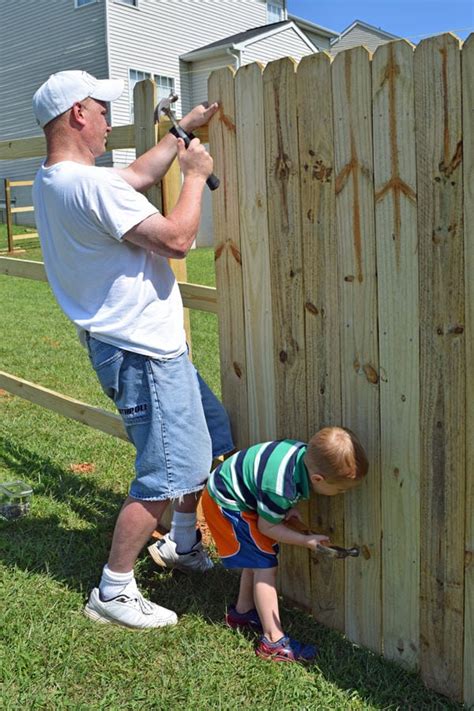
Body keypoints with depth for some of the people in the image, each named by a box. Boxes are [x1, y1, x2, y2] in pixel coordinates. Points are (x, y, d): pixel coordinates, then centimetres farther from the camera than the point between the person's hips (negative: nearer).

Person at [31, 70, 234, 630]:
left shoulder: (51, 182, 11)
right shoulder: (91, 185, -22)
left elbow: (140, 174, 25)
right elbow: (177, 239, -21)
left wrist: (183, 130, 27)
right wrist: (196, 174, -6)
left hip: (153, 346, 11)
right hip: (141, 352, -11)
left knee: (212, 437, 20)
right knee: (166, 474, -3)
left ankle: (182, 544, 38)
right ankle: (113, 592, 12)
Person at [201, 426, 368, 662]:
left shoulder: (307, 453, -15)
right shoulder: (280, 489, -37)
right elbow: (267, 526, -18)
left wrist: (288, 509, -7)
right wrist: (307, 540, -18)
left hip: (227, 488, 9)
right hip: (226, 503, -9)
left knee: (257, 557, 22)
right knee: (265, 566, -11)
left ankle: (242, 612, 41)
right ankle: (273, 641, -5)